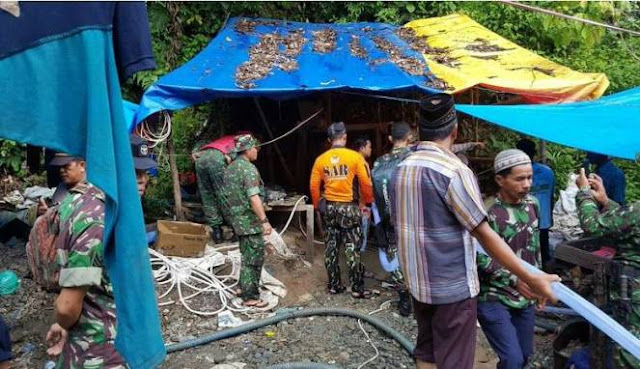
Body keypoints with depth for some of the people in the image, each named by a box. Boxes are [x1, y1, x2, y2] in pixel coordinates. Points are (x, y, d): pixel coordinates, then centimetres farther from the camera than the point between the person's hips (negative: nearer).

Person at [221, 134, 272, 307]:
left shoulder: (229, 168, 10)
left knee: (247, 254, 22)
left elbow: (226, 194, 17)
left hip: (237, 219, 9)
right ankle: (250, 296, 4)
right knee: (254, 257, -1)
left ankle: (244, 287, 32)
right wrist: (264, 220, -25)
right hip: (250, 221, -9)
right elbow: (254, 197, -26)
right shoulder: (249, 169, -18)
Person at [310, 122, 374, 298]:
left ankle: (334, 285, 20)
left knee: (331, 248, 12)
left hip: (329, 207, 3)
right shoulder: (355, 157, -9)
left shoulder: (320, 159, 0)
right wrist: (367, 202, 8)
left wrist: (318, 205, 16)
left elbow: (314, 186, 2)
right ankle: (357, 288, 9)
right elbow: (366, 183, -7)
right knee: (353, 249, 4)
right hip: (349, 207, -3)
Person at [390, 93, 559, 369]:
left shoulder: (401, 169, 3)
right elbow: (484, 234, -19)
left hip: (418, 282, 7)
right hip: (453, 286, -7)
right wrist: (529, 278, -13)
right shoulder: (454, 171, -19)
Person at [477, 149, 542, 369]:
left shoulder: (532, 204, 3)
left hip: (525, 296, 7)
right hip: (493, 298, -7)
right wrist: (515, 280, -27)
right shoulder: (488, 212, -20)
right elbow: (481, 259, -20)